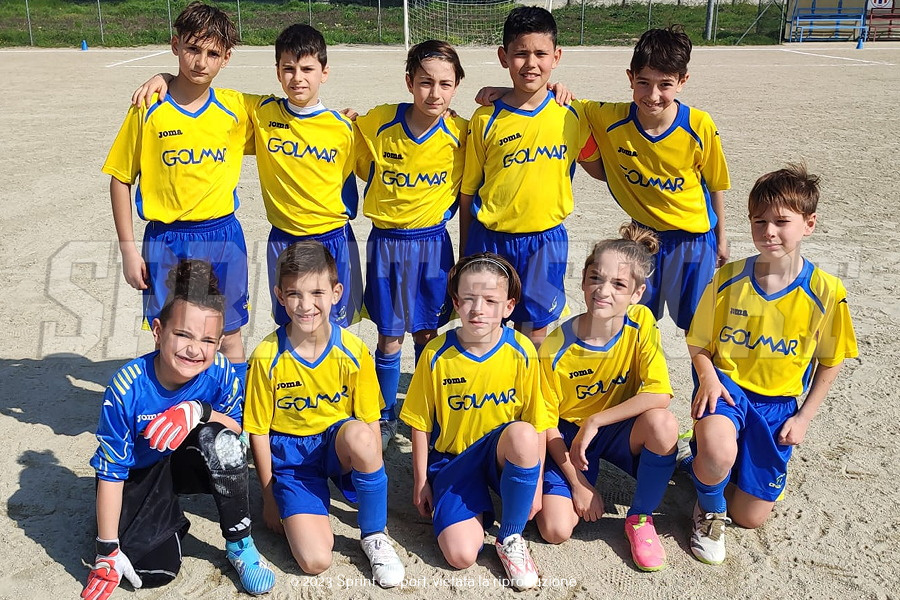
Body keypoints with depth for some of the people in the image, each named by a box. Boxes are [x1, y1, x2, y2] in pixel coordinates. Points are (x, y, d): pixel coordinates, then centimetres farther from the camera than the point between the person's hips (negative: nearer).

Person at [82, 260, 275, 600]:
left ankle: (239, 545, -12)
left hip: (187, 464, 2)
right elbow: (110, 472, -20)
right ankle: (171, 519, 17)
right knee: (155, 571, -20)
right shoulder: (126, 390, -28)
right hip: (140, 476, -1)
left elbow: (237, 429, -13)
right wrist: (107, 553, -15)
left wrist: (199, 411, -35)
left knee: (218, 439, -33)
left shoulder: (220, 372, -23)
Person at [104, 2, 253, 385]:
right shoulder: (149, 110, -6)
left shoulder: (235, 108, -2)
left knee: (228, 335, 12)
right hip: (166, 241, -1)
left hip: (222, 236, 1)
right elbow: (121, 179, -2)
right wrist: (128, 249, -4)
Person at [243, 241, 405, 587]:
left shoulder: (353, 352, -13)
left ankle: (374, 536, -12)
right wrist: (270, 497, 0)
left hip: (338, 443, 2)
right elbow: (258, 432, -4)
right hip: (290, 455, -2)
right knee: (315, 560, -24)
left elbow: (370, 421, -4)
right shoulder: (267, 358, -14)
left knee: (359, 434, -37)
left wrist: (374, 481, -7)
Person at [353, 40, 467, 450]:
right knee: (390, 340, 6)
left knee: (426, 335, 12)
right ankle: (384, 419, 27)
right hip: (385, 243, 0)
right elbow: (363, 169, 9)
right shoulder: (376, 123, -10)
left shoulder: (460, 134, -8)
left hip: (432, 243, 1)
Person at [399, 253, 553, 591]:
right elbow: (420, 423, -1)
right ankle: (480, 510, 13)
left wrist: (535, 483, -3)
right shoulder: (436, 354, -11)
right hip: (452, 459, -1)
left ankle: (511, 539, -13)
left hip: (502, 455, 1)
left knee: (522, 434, -37)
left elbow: (537, 423, -5)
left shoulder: (521, 352, -11)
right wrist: (421, 482, 1)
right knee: (461, 555, -23)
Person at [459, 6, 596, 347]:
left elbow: (597, 166, 15)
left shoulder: (572, 114, -2)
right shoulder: (486, 119, -6)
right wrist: (464, 254, 5)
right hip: (490, 240, 0)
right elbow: (468, 191, 1)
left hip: (546, 240, 1)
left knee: (535, 332, 12)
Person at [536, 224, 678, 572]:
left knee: (662, 422, -33)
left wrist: (594, 421, -27)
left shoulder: (641, 324, -17)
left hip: (621, 429, 2)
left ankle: (641, 518, -7)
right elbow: (548, 421, -11)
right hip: (568, 435, -1)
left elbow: (659, 394, -26)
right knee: (556, 530, -19)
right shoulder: (556, 348, -20)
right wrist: (578, 483, -12)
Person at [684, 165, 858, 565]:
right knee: (718, 454, -36)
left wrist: (804, 417, -2)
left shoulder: (825, 292, -10)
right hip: (726, 384, -1)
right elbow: (699, 343, 2)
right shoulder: (728, 279, -8)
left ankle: (707, 461, 37)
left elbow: (830, 362, 3)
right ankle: (710, 509, 1)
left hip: (778, 402, 1)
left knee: (750, 516, 4)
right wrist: (708, 376, -18)